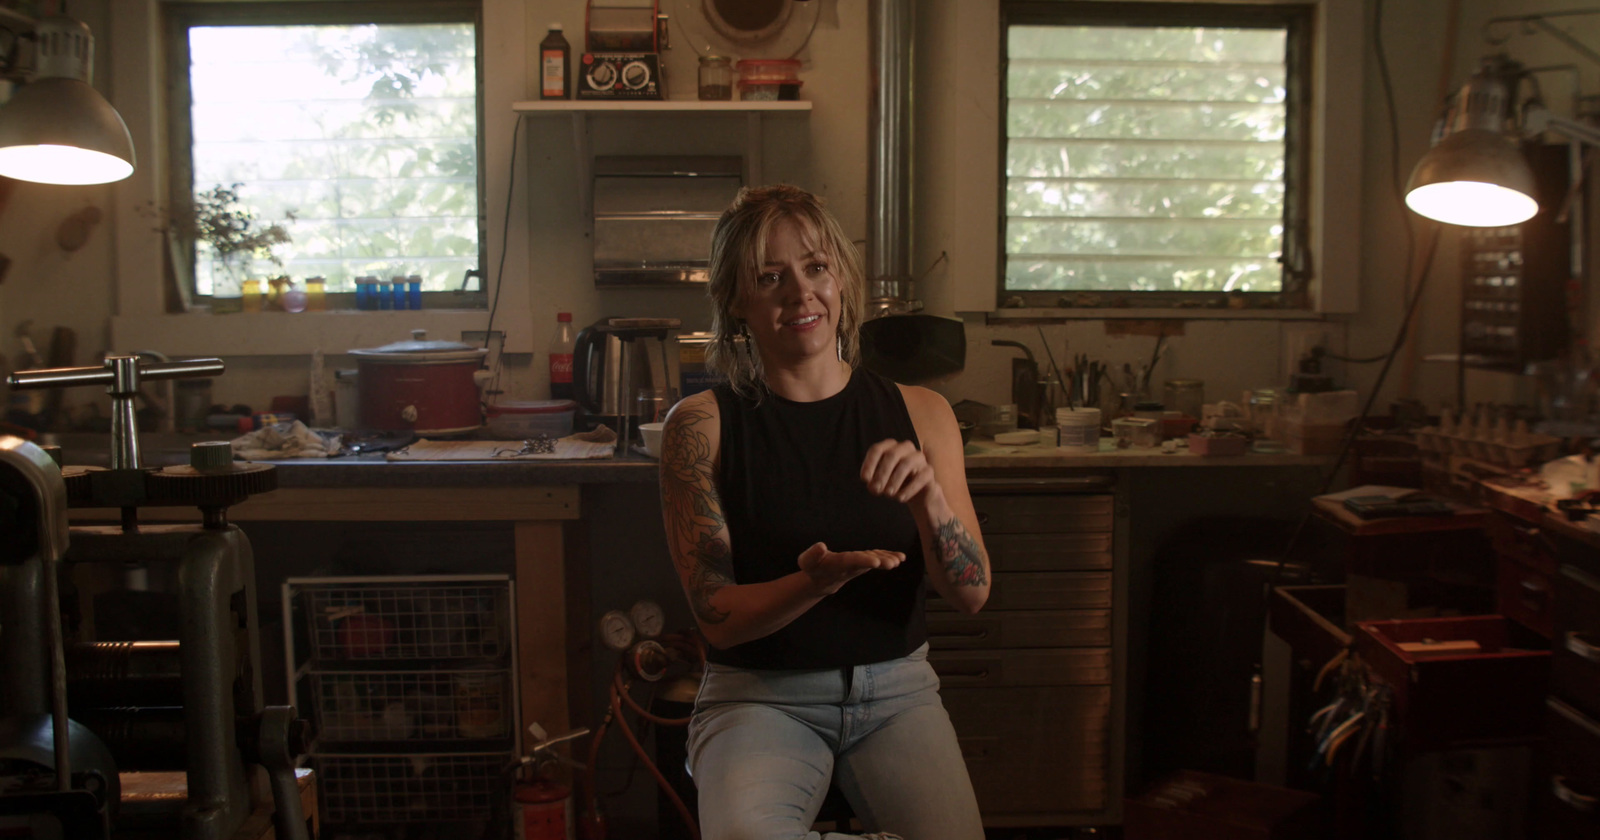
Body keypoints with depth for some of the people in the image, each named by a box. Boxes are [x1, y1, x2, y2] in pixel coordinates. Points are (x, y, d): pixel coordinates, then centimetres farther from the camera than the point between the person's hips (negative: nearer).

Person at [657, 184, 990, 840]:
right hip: (758, 695, -2)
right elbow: (717, 617, -7)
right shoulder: (700, 425, -4)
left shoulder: (920, 413, 4)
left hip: (896, 690, 3)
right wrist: (816, 582, -27)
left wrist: (928, 497, -20)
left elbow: (971, 594, 0)